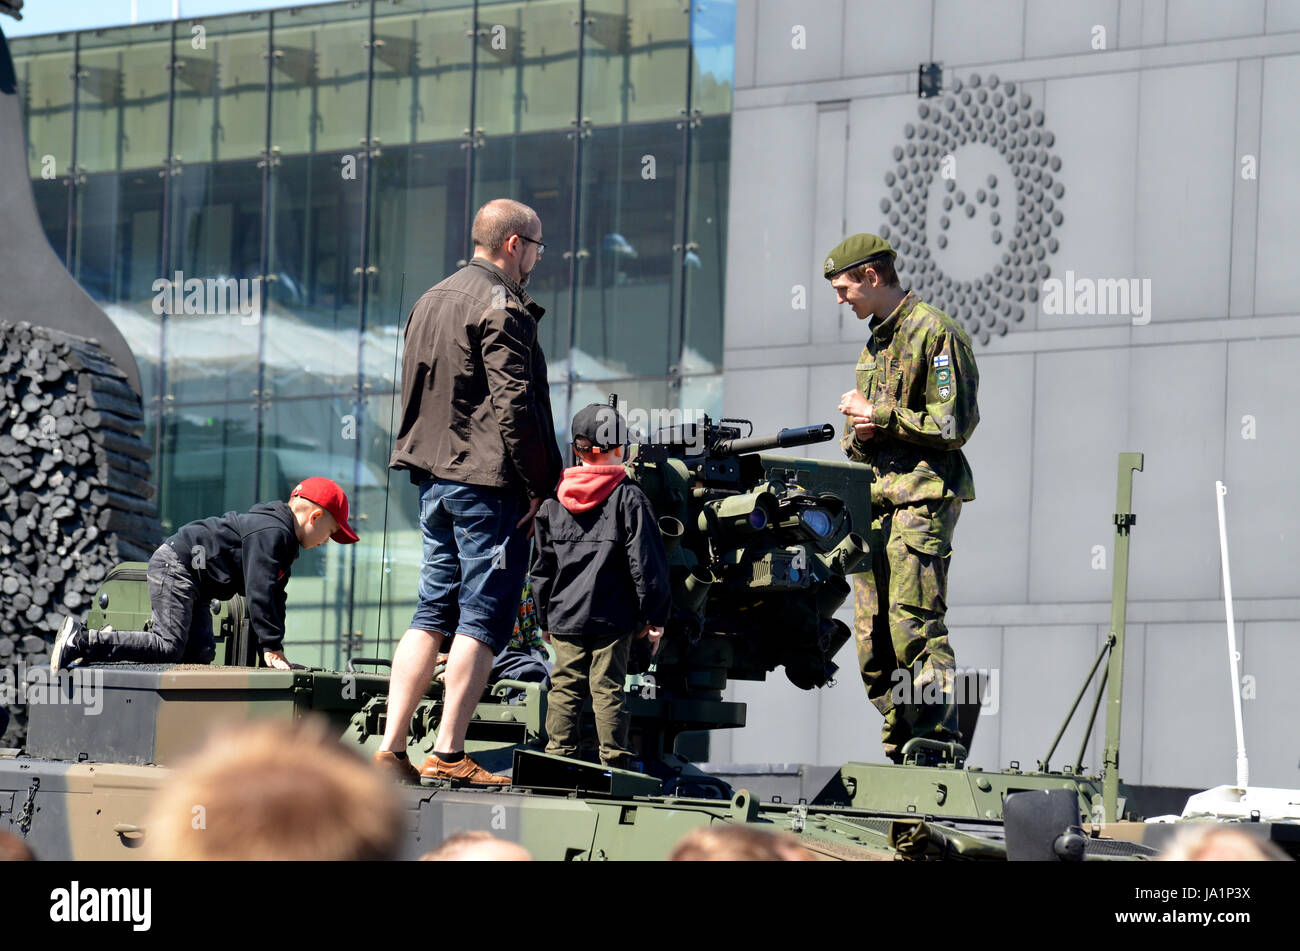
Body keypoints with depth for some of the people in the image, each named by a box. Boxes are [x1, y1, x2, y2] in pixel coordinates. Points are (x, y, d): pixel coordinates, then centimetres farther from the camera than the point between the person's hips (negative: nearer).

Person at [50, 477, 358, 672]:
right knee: (169, 648, -21)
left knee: (200, 654, -2)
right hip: (175, 567, -11)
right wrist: (271, 647, -22)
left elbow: (274, 596, 20)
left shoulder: (283, 541, 17)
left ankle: (114, 643, 2)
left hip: (192, 583, 11)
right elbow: (259, 591, -24)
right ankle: (81, 640, -19)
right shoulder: (271, 532, -18)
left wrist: (275, 648, 11)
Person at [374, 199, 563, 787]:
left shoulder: (430, 302, 17)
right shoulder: (502, 308, -11)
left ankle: (392, 747, 7)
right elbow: (515, 405, -18)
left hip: (433, 477, 9)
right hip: (488, 482, -9)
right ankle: (448, 754, -9)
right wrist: (540, 485, -12)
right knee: (483, 617, -5)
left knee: (432, 614, 11)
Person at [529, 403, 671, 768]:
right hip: (613, 617, -3)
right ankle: (615, 762, -2)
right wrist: (655, 618, -1)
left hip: (564, 615, 3)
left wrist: (545, 617, 21)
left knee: (564, 687, 7)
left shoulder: (553, 501, 7)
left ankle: (558, 756, 6)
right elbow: (645, 562, -6)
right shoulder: (629, 497, -5)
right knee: (608, 689, -3)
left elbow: (542, 566, 12)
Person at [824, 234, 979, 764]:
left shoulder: (935, 333, -7)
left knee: (914, 627, -16)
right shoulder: (874, 343, 22)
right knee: (873, 641, 5)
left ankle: (939, 744, -17)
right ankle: (901, 752, 10)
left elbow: (954, 426, -14)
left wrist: (878, 416, -11)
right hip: (875, 500, 9)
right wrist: (858, 431, 4)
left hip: (922, 497, -9)